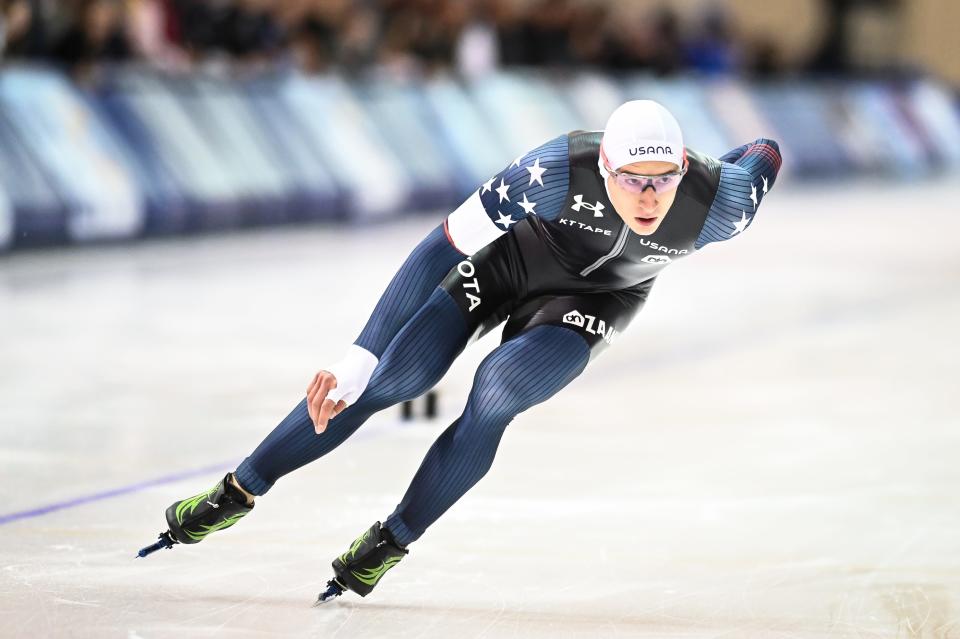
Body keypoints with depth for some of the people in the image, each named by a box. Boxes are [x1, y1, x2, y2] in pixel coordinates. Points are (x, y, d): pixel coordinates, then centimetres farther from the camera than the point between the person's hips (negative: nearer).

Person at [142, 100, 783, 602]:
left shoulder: (719, 203, -36)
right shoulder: (560, 170, -40)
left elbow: (766, 153, -11)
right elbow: (443, 249, -36)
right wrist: (355, 363, -39)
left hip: (594, 298, 1)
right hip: (509, 252, -1)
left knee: (495, 395, -23)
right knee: (391, 379, -9)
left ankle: (393, 540, 0)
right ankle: (238, 492, 10)